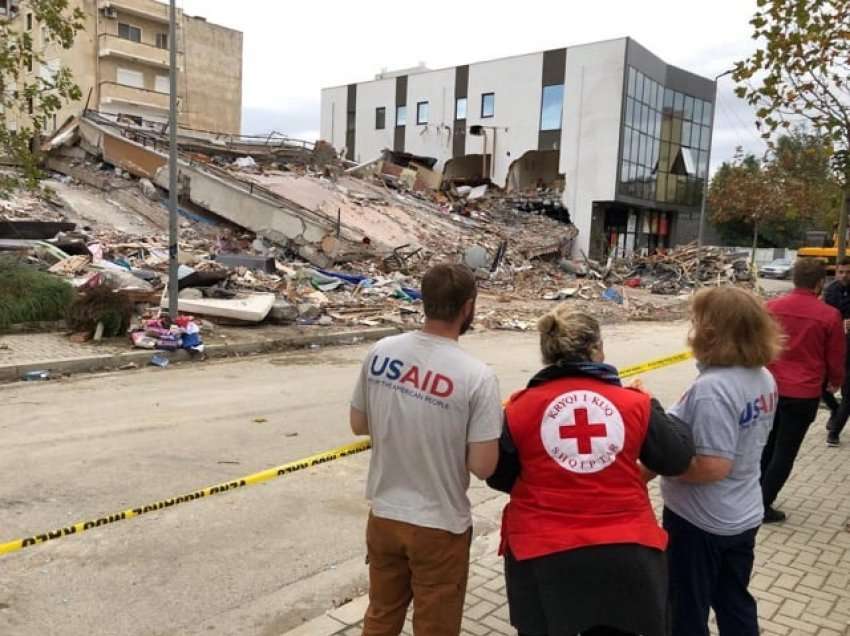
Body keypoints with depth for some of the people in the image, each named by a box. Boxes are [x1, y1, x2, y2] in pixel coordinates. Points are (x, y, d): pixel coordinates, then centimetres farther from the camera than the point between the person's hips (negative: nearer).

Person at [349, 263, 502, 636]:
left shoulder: (381, 352, -8)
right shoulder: (477, 376, -21)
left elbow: (358, 425, 3)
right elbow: (483, 467, -19)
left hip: (383, 516, 4)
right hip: (439, 527, -4)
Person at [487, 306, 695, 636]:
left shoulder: (521, 408, -8)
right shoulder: (635, 403, -7)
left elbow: (499, 478, 2)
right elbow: (678, 459, 5)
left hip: (542, 553, -1)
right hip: (624, 551, 2)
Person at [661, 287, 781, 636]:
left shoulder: (712, 388, -30)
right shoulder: (764, 377, -1)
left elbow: (712, 467, -31)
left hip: (700, 521, -8)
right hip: (743, 515, 8)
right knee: (735, 603, 26)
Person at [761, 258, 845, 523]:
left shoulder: (772, 306, -3)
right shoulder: (829, 315, -11)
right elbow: (835, 359, -2)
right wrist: (835, 382, 19)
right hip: (803, 394, -3)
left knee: (767, 446, 20)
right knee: (785, 452, 8)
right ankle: (763, 506, 12)